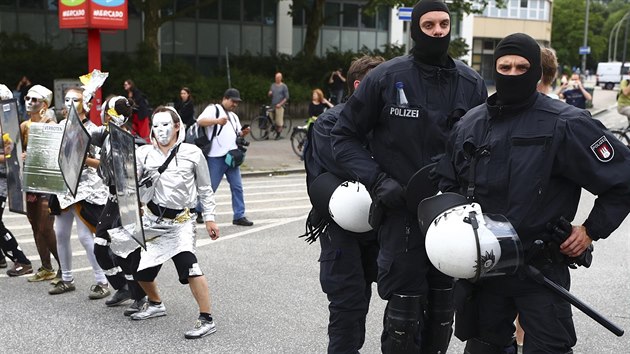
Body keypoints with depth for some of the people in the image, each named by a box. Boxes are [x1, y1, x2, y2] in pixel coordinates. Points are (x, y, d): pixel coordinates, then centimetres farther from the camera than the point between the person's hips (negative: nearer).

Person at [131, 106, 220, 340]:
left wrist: (209, 218, 4)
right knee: (140, 270, 10)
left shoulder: (192, 153, -1)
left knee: (188, 265, -24)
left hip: (180, 220, -4)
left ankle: (206, 320, -16)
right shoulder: (144, 153, 3)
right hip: (152, 219, 4)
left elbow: (205, 189, 6)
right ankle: (155, 304, 42)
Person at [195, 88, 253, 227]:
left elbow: (238, 135, 27)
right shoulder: (213, 109, 0)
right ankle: (200, 211, 18)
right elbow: (200, 121, -16)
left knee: (237, 187, 2)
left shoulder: (234, 116, 24)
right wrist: (217, 121, -31)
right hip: (216, 157, -7)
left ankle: (239, 216, 6)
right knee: (210, 187, 0)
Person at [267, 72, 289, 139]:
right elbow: (269, 95, 20)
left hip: (279, 106, -4)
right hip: (272, 106, 4)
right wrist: (269, 93, -5)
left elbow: (286, 97, -4)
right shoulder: (272, 85, 13)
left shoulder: (284, 86, -1)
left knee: (279, 122, -5)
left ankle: (278, 135, 6)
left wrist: (280, 104, -13)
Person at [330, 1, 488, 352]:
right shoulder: (386, 78, -6)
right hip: (401, 214, -3)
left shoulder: (472, 83, 3)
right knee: (404, 317, 0)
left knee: (443, 312, 13)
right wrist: (377, 181, -12)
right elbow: (345, 136, 0)